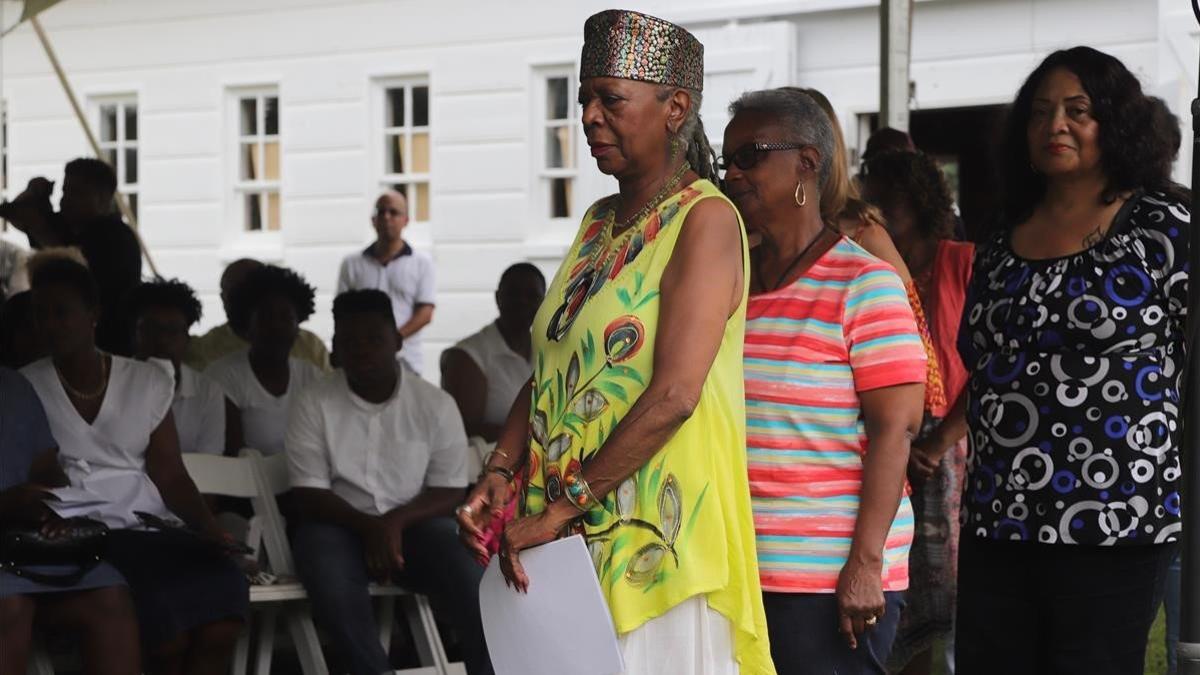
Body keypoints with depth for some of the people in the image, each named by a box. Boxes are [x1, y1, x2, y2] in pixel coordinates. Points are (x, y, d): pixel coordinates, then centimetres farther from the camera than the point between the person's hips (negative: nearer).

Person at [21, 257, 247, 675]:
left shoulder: (148, 382, 13)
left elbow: (170, 475, 10)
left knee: (222, 585, -32)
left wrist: (208, 527, -7)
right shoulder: (25, 388, 9)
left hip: (149, 528, 3)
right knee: (165, 627, -33)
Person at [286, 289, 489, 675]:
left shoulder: (435, 404, -1)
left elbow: (450, 493, -1)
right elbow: (310, 495, -6)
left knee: (474, 579, -28)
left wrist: (396, 522, -20)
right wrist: (369, 527, -23)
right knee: (332, 585, -36)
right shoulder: (313, 404, -3)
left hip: (413, 523, 1)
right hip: (340, 524, -1)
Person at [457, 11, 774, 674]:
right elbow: (547, 371, 16)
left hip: (654, 537, -7)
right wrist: (498, 475, -1)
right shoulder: (599, 221, 15)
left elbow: (674, 395, -19)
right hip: (569, 540, 7)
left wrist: (561, 508, -18)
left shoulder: (704, 219, -10)